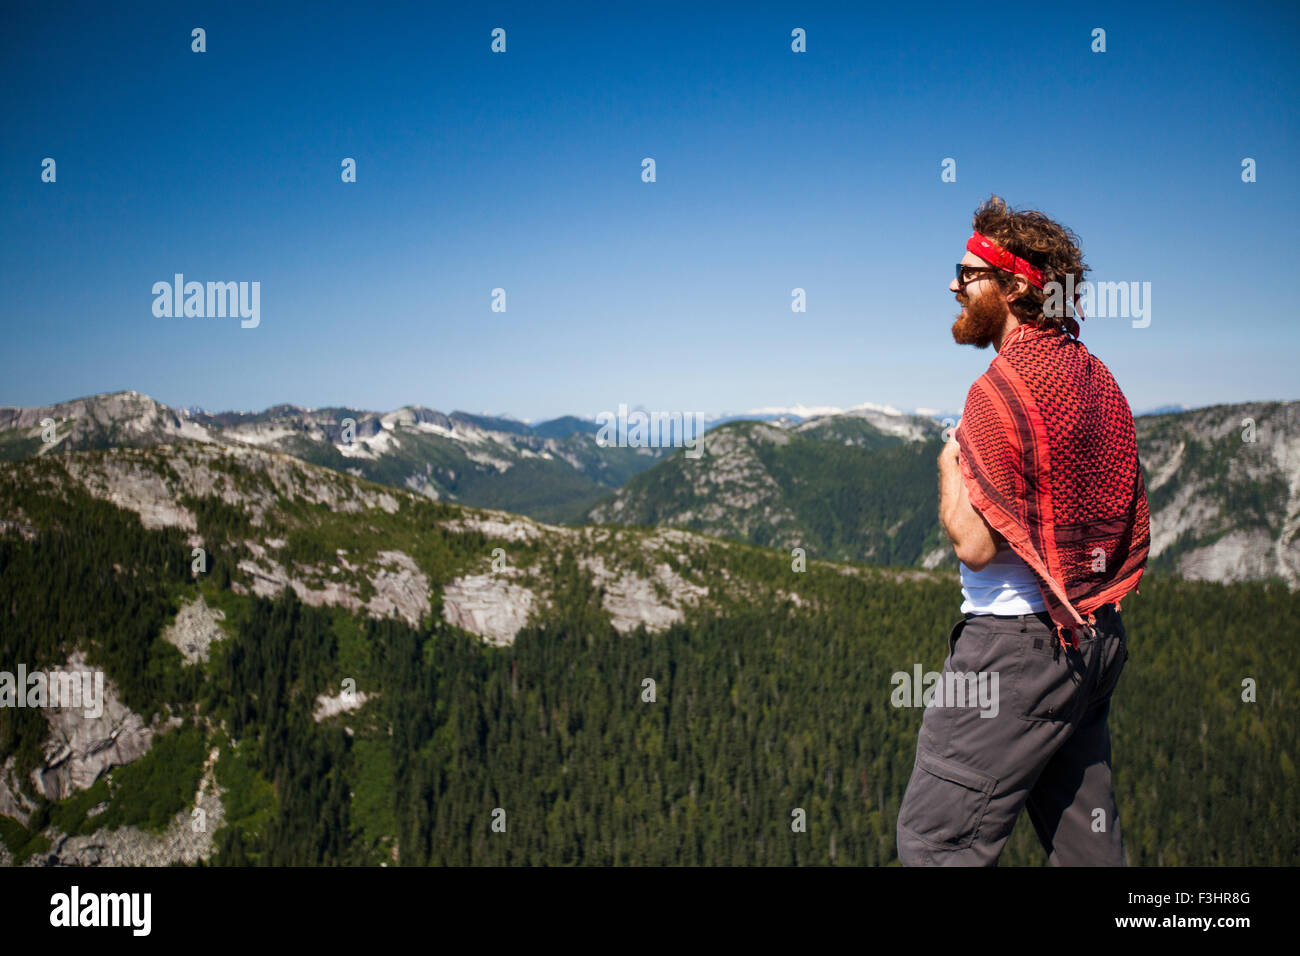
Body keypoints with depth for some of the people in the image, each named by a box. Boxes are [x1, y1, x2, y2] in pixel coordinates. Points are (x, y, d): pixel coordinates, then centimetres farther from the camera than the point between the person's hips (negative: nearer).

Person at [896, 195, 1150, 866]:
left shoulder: (1003, 387, -16)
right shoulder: (1096, 374, 11)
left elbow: (974, 544, -18)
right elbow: (1133, 524, 15)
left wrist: (948, 463, -4)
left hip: (1019, 641, -9)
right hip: (1098, 634, 9)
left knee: (932, 840, -4)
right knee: (1085, 840, 16)